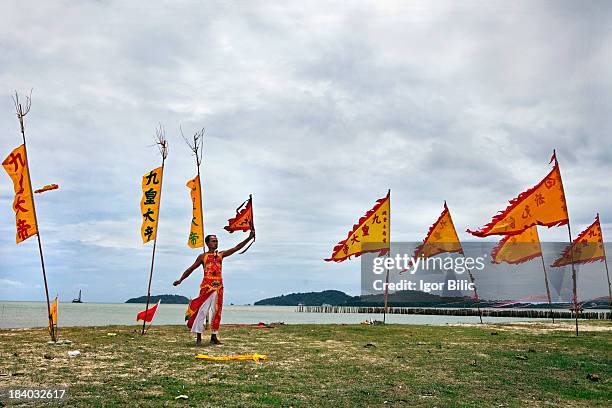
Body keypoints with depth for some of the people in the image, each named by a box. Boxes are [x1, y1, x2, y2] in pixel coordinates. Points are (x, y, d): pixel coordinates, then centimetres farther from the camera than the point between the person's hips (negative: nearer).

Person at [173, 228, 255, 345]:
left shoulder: (221, 255, 13)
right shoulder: (203, 256, 6)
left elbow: (237, 248, 8)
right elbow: (191, 269, 9)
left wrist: (249, 238, 1)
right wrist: (180, 279, 1)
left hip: (219, 286, 4)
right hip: (207, 286, -4)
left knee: (217, 312, 5)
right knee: (202, 310, -7)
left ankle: (214, 337, 12)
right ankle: (199, 337, -3)